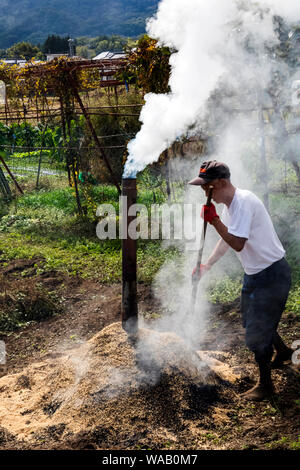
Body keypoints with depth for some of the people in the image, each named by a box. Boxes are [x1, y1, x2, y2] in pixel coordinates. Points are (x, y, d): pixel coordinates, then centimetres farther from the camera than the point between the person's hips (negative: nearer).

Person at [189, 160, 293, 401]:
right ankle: (283, 352, 51)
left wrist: (214, 220, -27)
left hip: (272, 274, -10)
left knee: (258, 331, -2)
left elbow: (237, 243, -32)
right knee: (253, 321, 25)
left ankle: (265, 384, 17)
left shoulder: (243, 201, -26)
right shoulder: (229, 204, 5)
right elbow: (226, 239, 18)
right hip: (255, 273, 10)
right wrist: (207, 265, 18)